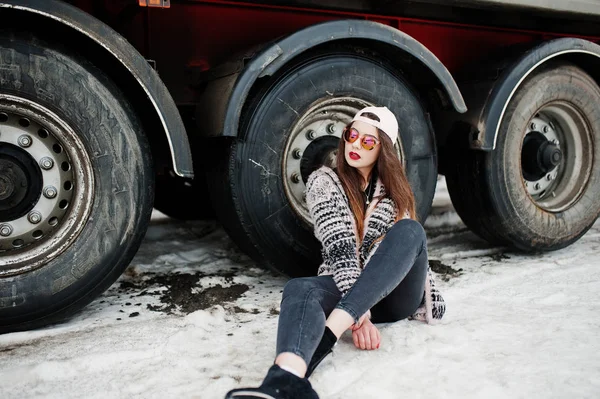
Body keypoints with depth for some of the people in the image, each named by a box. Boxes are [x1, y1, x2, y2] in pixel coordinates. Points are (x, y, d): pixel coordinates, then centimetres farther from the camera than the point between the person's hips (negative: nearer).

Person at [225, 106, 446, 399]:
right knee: (299, 290, -35)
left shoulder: (393, 188, 14)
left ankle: (326, 334, -41)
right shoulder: (324, 181, 2)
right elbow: (339, 247, -12)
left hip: (395, 293, 3)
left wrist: (429, 299, 7)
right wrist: (359, 314, -24)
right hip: (344, 289, -2)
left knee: (409, 231, -27)